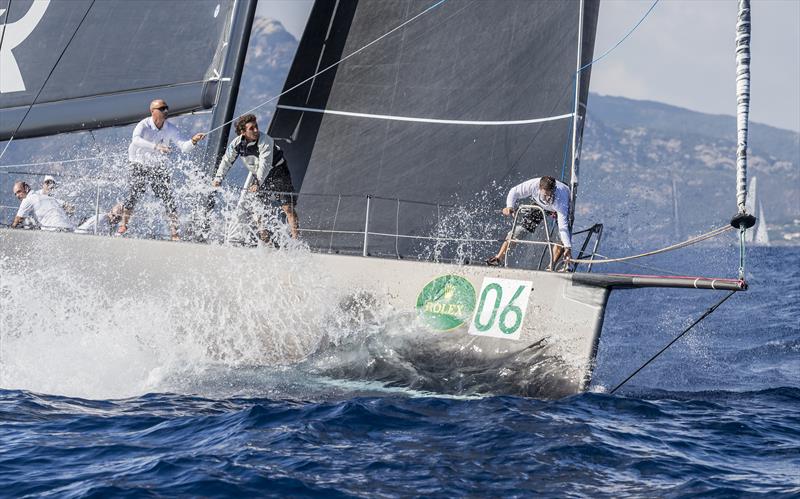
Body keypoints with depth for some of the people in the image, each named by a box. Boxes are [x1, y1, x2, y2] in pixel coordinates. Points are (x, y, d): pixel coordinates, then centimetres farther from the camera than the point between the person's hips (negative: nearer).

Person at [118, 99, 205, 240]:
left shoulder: (170, 129, -7)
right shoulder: (144, 125, -19)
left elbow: (183, 147, -12)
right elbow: (136, 140, -39)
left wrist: (193, 141, -34)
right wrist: (156, 146, -52)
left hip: (159, 168, 3)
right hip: (140, 166, -3)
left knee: (169, 200, -7)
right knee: (133, 196, -10)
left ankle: (174, 232, 0)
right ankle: (124, 224, 15)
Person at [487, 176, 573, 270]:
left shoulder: (560, 198, -46)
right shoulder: (533, 185, -40)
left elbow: (563, 226, -47)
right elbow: (514, 192, -22)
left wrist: (567, 247, -55)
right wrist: (510, 206, -41)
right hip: (539, 204, 2)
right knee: (519, 228, -9)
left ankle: (552, 266, -12)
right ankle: (498, 258, -3)